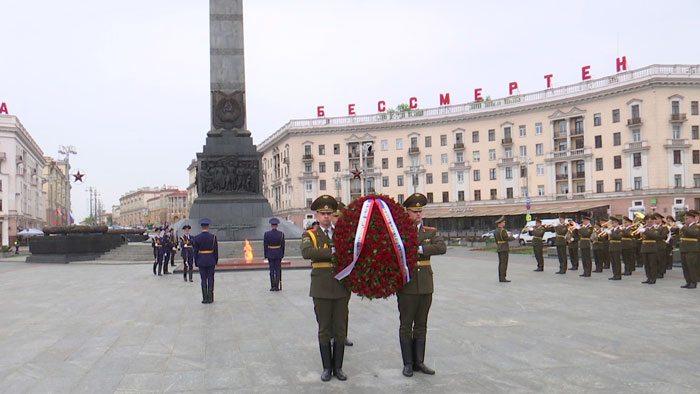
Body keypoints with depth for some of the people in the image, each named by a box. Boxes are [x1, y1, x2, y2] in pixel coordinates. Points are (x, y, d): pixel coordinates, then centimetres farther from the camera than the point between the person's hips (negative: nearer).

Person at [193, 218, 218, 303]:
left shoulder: (197, 238, -5)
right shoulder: (213, 237, -6)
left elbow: (195, 251, -2)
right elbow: (216, 251, -3)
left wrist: (196, 263, 7)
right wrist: (216, 262, 7)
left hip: (201, 261, 0)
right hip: (211, 261, 0)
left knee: (204, 280, 5)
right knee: (210, 279, 5)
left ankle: (205, 299, 4)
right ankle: (210, 298, 5)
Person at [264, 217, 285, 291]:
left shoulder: (266, 234, -7)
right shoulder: (281, 234, -6)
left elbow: (265, 245, -4)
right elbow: (283, 245, -1)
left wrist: (266, 255, 5)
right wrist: (282, 254, 9)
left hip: (270, 254, 0)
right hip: (278, 254, 0)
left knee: (272, 270, 5)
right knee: (278, 270, 6)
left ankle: (272, 286, 5)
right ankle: (277, 286, 2)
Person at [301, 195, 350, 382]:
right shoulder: (310, 235, 2)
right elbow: (306, 252, -19)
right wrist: (332, 252, -25)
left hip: (341, 288, 2)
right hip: (321, 289, -2)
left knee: (340, 330, 7)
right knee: (324, 330, 6)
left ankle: (338, 367, 18)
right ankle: (327, 367, 17)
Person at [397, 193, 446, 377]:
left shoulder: (431, 232, 6)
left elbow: (442, 247, -12)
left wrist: (419, 249, -22)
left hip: (425, 286, 3)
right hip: (406, 286, -3)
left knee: (421, 326, 11)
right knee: (406, 326, 4)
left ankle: (419, 362, 21)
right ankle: (408, 363, 14)